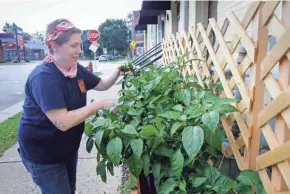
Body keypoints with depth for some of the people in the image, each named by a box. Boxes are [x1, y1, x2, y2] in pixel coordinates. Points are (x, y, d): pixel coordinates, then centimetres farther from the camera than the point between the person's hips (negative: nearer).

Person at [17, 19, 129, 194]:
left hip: (68, 146, 8)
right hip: (42, 152, -8)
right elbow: (63, 122, -37)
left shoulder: (76, 69, -4)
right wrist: (99, 105, -32)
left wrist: (117, 73, -12)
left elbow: (102, 85, 8)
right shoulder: (44, 77, -30)